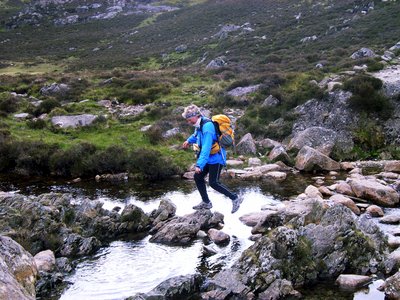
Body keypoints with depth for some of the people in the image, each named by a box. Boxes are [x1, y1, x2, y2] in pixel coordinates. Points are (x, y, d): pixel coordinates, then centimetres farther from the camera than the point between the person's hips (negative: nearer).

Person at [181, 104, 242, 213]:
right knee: (198, 177, 9)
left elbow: (206, 147, -35)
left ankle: (235, 198, 4)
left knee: (213, 183, -10)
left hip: (216, 158, -10)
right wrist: (189, 140, 19)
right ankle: (206, 202, 21)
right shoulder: (199, 125, 4)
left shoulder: (207, 126, -27)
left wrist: (199, 165, -39)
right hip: (208, 158, 10)